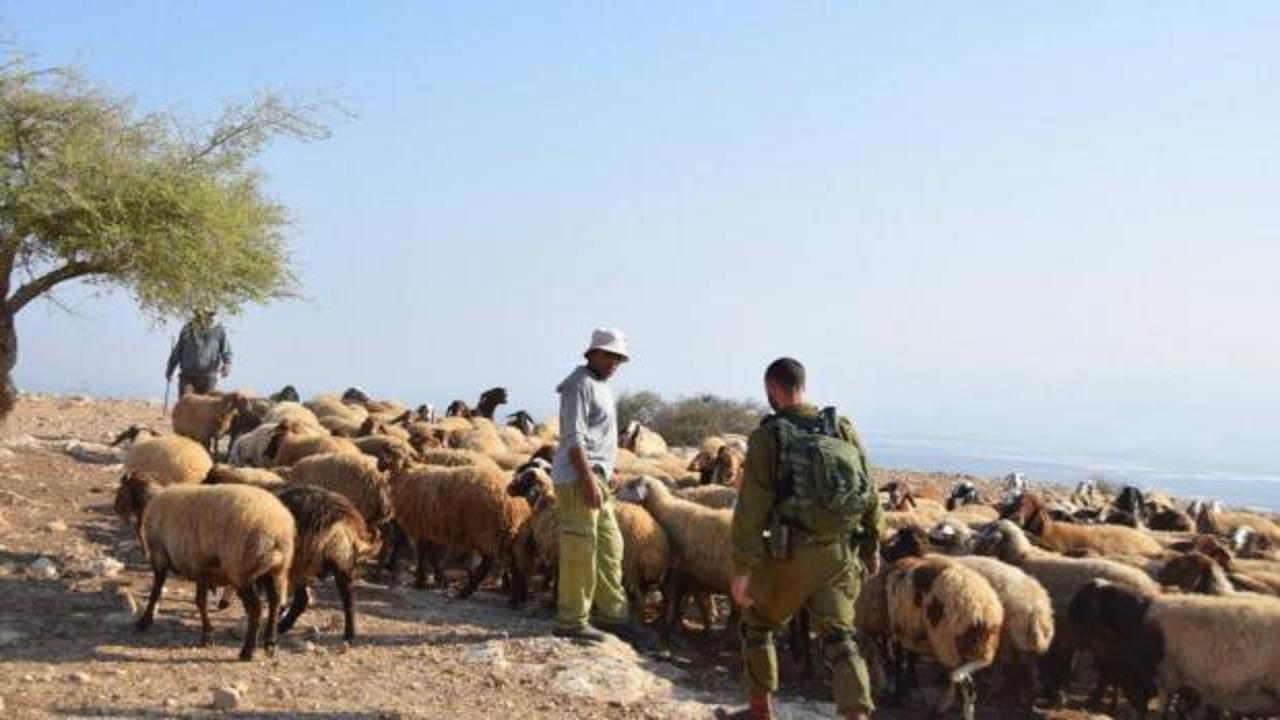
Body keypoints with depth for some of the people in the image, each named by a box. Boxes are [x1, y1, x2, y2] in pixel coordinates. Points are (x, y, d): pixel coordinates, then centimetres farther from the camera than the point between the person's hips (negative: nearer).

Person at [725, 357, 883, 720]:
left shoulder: (768, 436, -7)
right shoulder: (843, 429, 5)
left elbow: (751, 507, -12)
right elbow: (870, 494, 9)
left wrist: (742, 569, -10)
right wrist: (872, 547, 21)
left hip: (790, 554, -3)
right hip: (839, 554, 3)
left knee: (756, 626, 19)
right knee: (838, 639, 5)